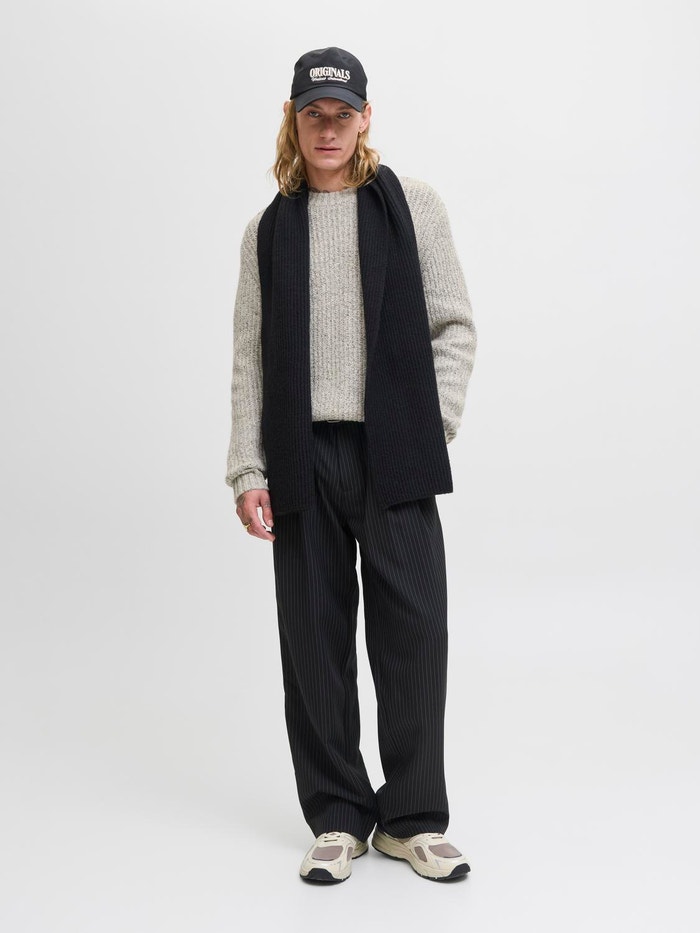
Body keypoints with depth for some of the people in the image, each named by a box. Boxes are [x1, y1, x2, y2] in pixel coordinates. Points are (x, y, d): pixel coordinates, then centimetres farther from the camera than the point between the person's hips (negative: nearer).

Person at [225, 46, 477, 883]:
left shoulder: (412, 206, 8)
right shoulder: (269, 229, 12)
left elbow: (456, 326, 7)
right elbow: (249, 357, 8)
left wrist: (434, 423, -4)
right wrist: (248, 470, 1)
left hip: (394, 454, -1)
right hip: (304, 459, 2)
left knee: (413, 634, -1)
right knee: (314, 640, 5)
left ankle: (412, 819, 15)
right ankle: (338, 818, 19)